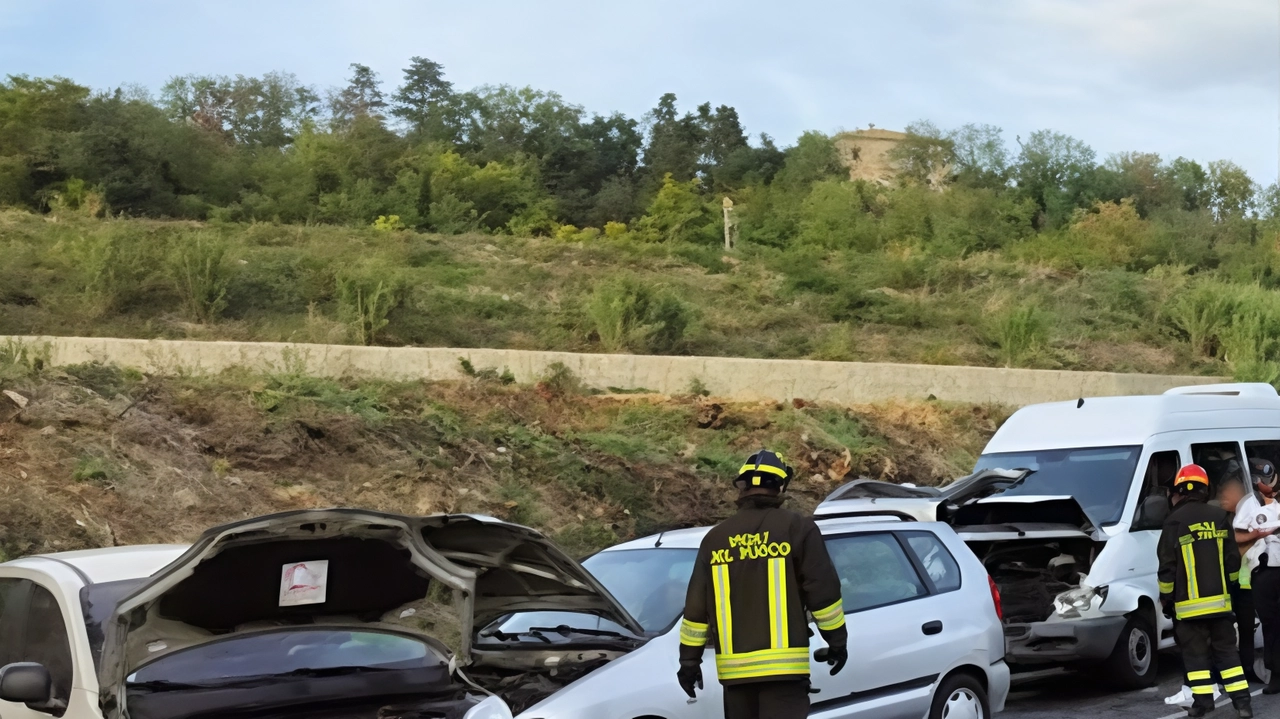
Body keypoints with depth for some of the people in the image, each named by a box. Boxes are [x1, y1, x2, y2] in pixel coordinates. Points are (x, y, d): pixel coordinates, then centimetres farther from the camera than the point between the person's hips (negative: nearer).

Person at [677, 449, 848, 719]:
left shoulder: (715, 537, 10)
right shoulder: (797, 528, -3)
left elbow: (696, 604, 11)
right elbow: (823, 590, -4)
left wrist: (689, 659, 17)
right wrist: (837, 640, 8)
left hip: (735, 668, 4)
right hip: (784, 666, -4)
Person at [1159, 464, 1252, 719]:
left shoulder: (1175, 521, -8)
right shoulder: (1219, 517, 5)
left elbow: (1167, 565, -7)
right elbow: (1233, 559, 10)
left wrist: (1166, 596, 4)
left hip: (1189, 604, -4)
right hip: (1220, 601, 4)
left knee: (1196, 652, 2)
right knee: (1226, 650, 9)